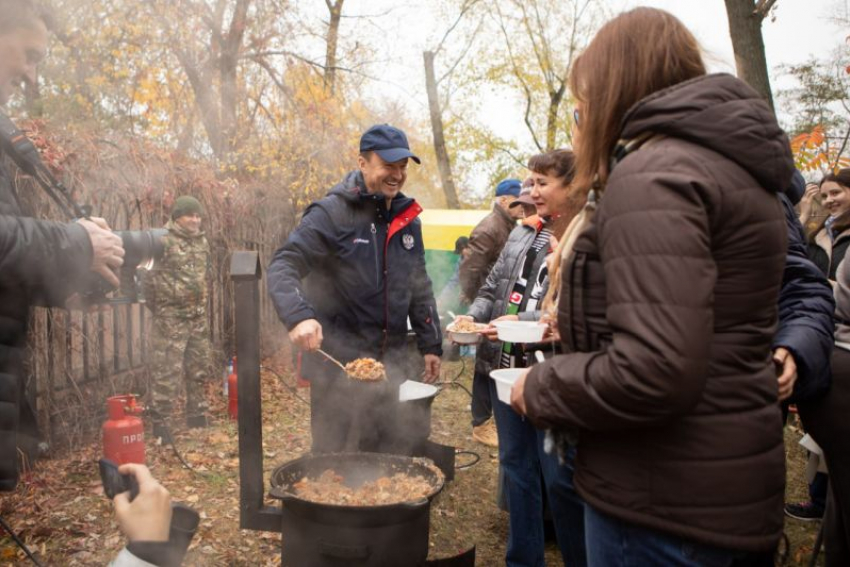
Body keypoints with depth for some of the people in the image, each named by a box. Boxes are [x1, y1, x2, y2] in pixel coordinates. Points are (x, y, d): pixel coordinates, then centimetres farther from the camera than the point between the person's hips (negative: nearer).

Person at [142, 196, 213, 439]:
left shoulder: (202, 241, 12)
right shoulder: (163, 240, -12)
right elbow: (147, 275, -13)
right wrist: (156, 306, -7)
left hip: (199, 317, 7)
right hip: (171, 319, -7)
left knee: (200, 368, 14)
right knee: (166, 371, -4)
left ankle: (197, 416, 27)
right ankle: (161, 422, 5)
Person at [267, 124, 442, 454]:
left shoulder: (407, 220, 8)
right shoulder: (331, 213, -12)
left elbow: (419, 289, 15)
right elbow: (283, 267, -20)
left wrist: (430, 344, 12)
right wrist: (299, 316, -38)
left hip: (391, 364, 6)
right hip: (337, 364, -6)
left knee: (389, 458, 17)